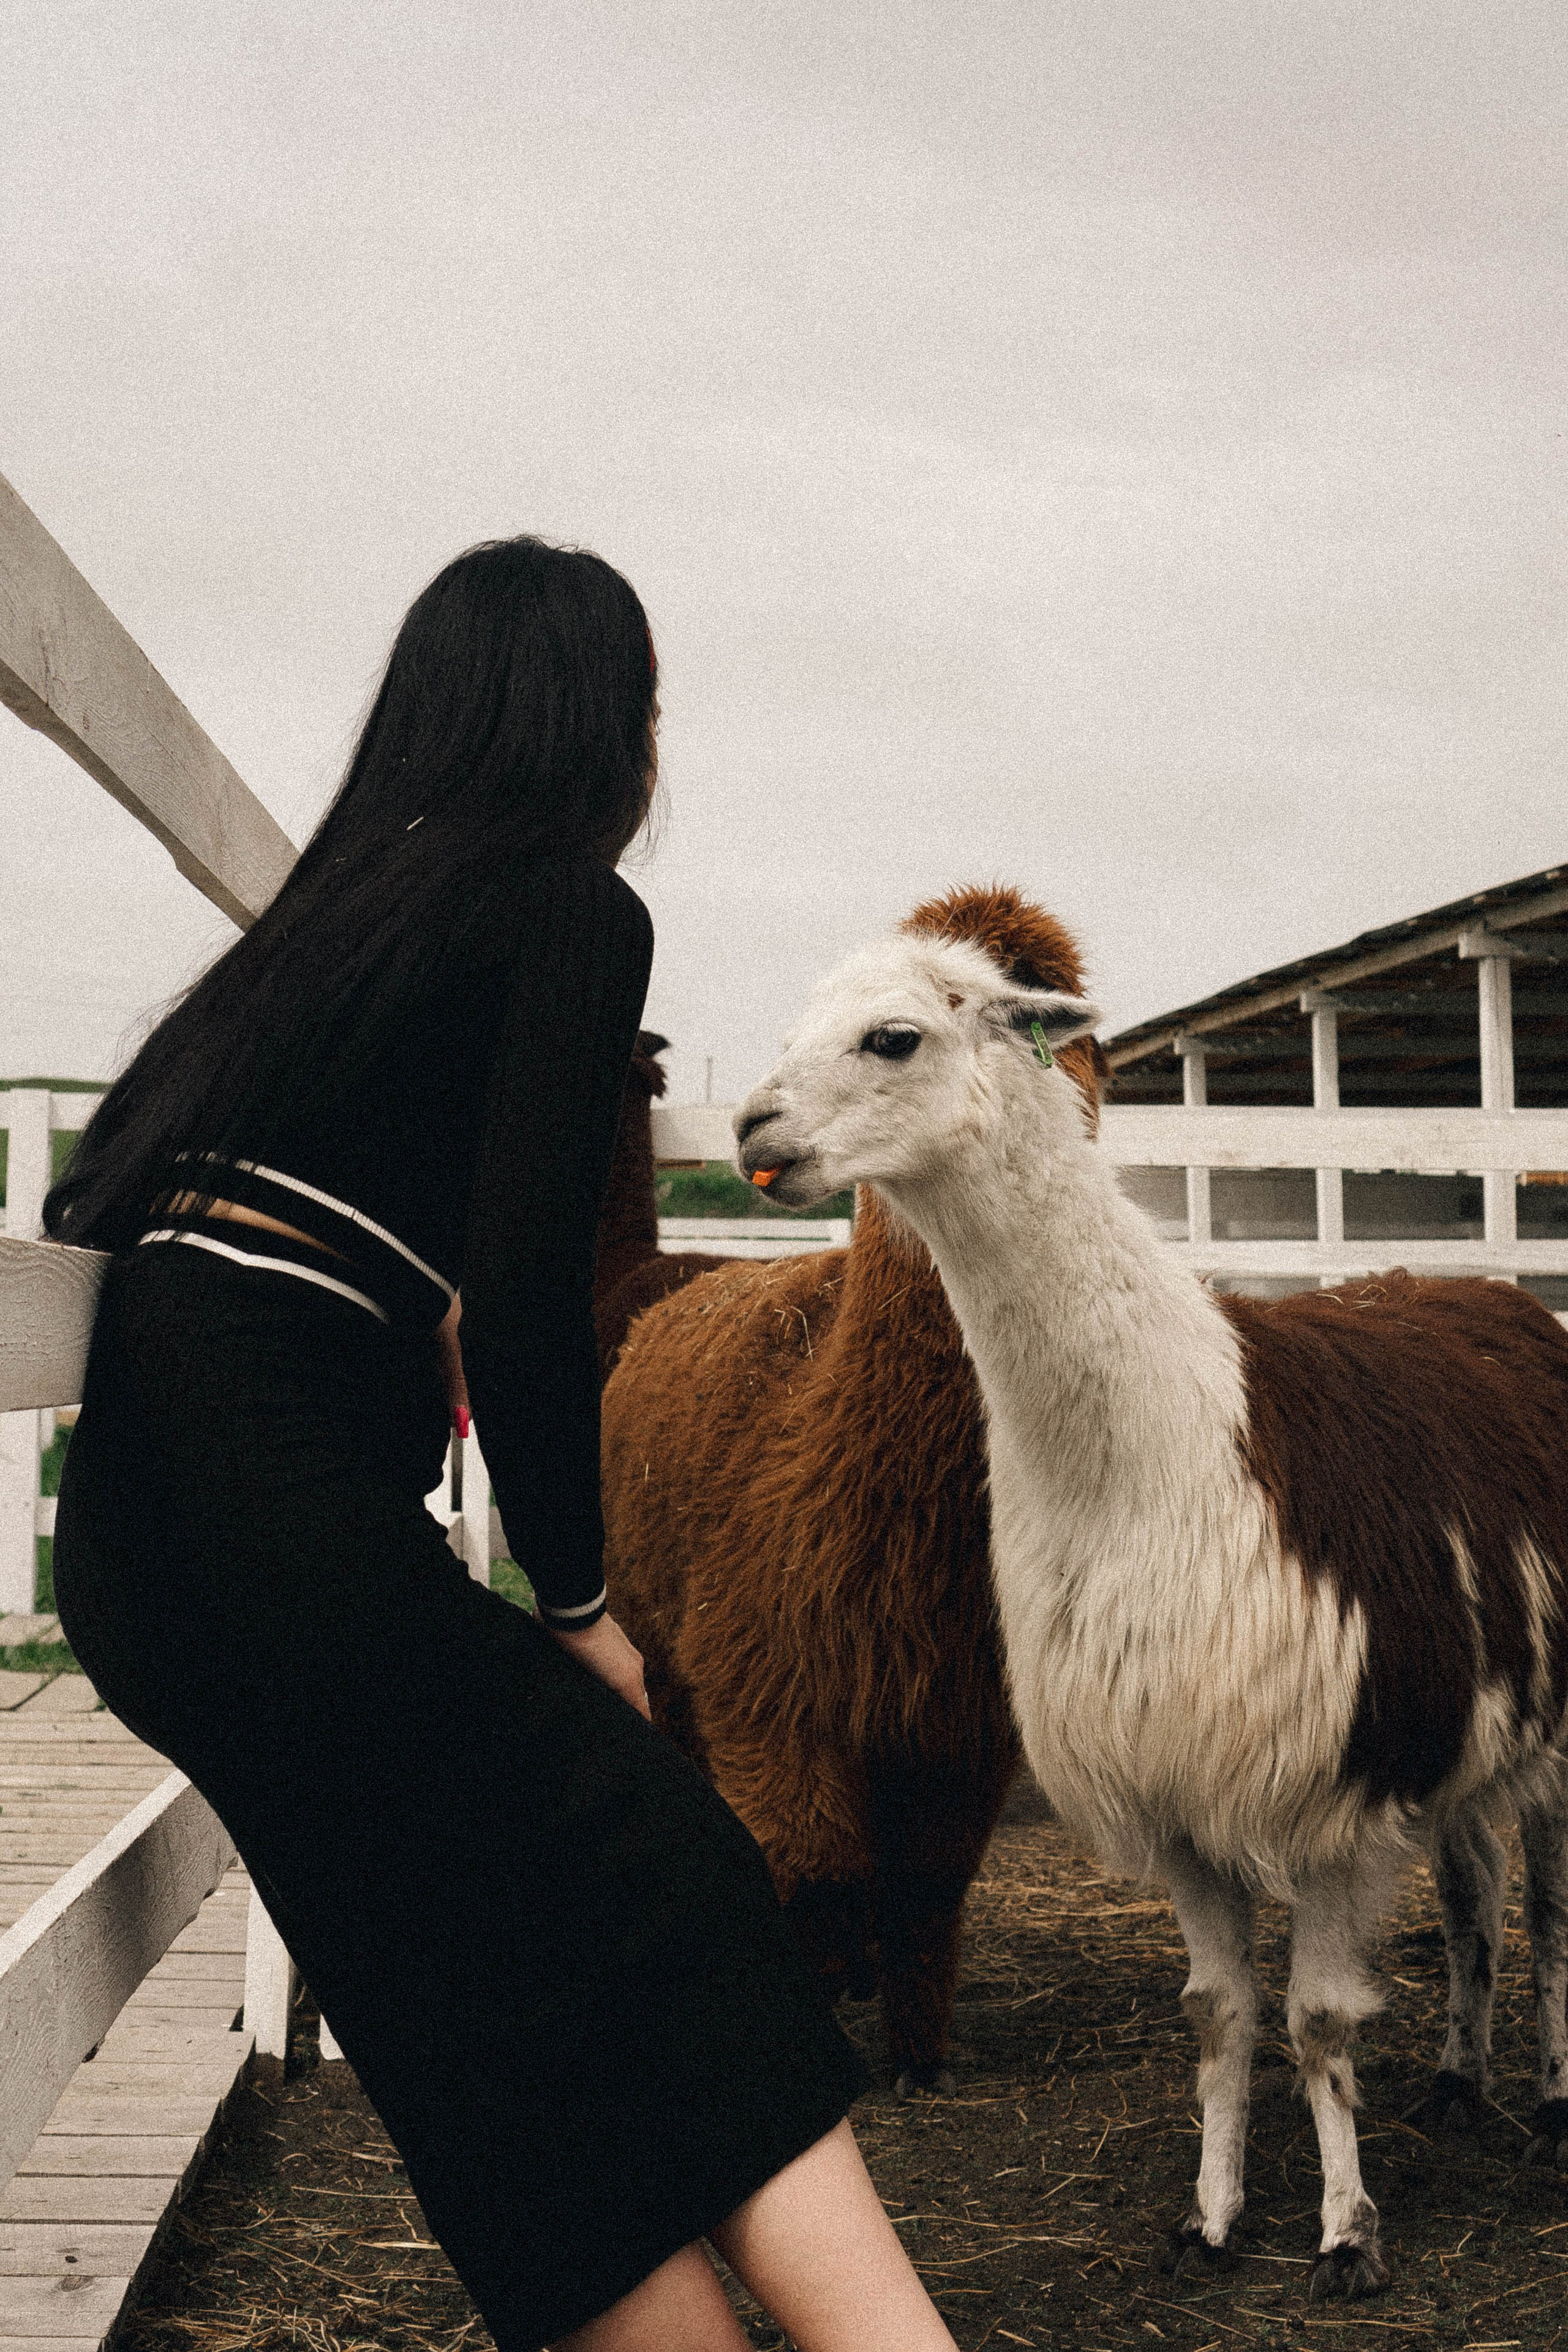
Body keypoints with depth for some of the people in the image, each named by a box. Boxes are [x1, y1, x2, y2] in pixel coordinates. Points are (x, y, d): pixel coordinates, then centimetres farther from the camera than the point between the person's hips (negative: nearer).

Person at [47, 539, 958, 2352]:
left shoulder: (338, 898, 22)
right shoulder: (578, 911, -1)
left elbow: (94, 1196, 23)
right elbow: (521, 1299, -11)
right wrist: (576, 1599, 0)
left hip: (131, 1521, 8)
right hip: (278, 1488, -8)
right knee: (659, 1894, -4)